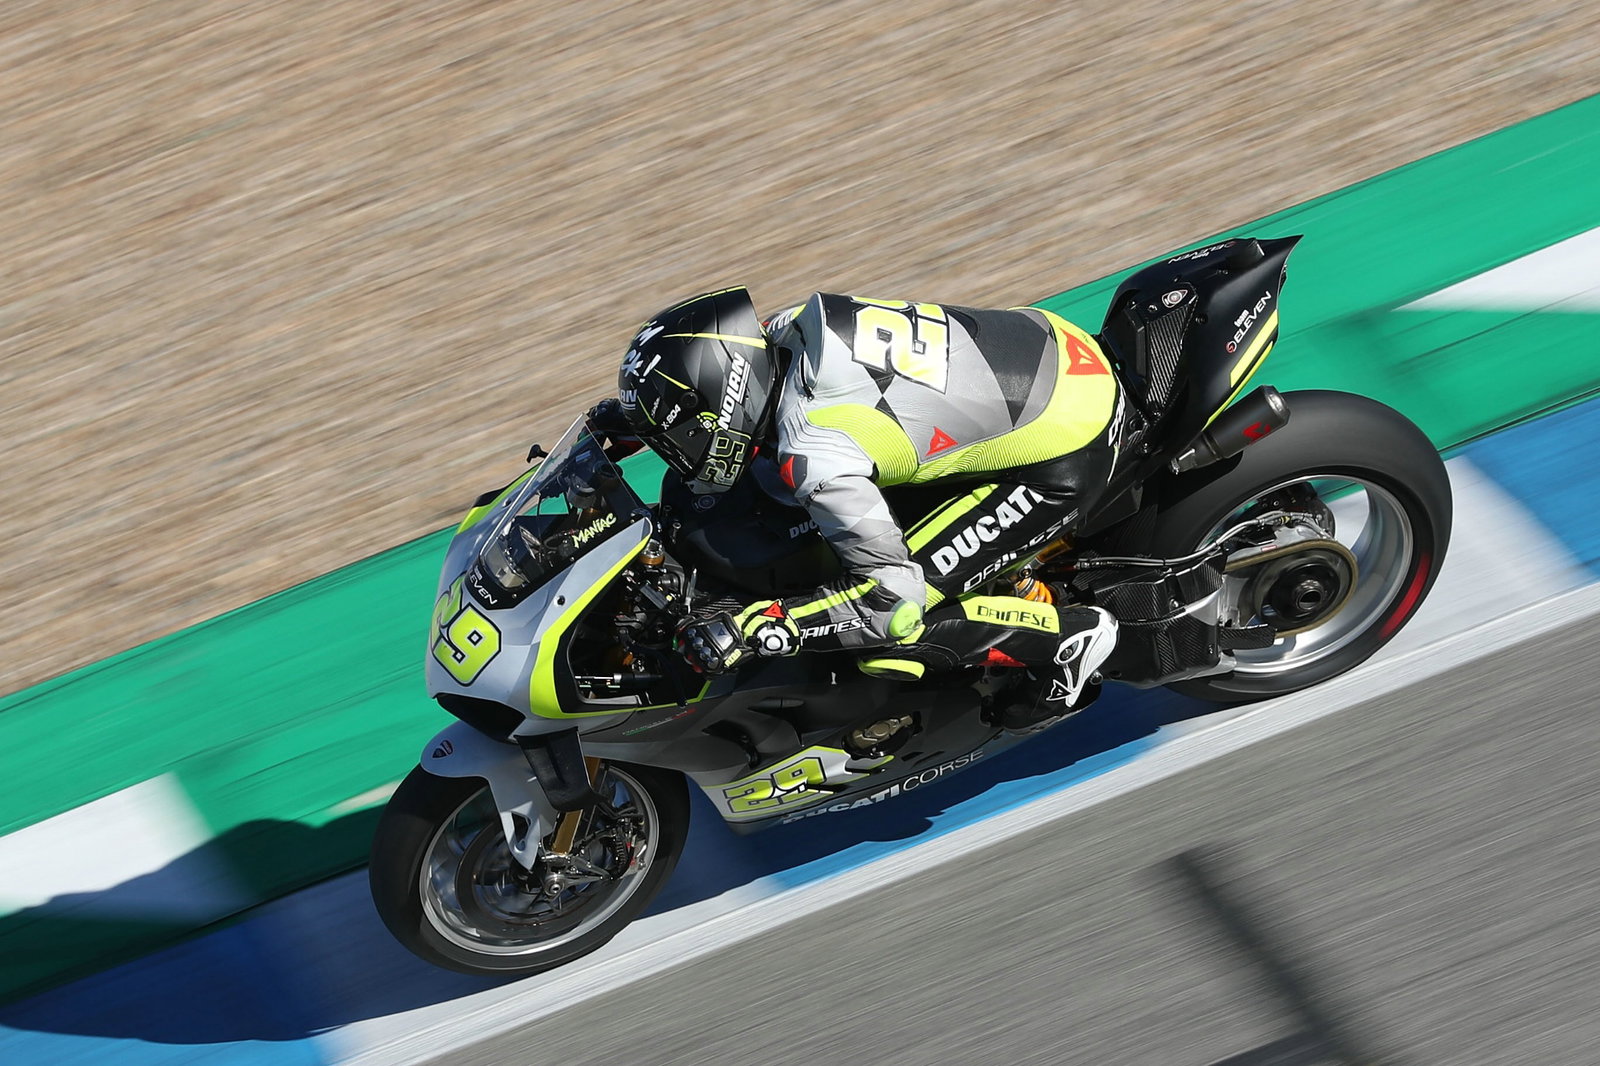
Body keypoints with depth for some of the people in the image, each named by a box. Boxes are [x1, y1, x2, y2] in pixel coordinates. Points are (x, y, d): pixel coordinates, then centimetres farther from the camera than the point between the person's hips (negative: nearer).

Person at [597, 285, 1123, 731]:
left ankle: (1065, 635, 1)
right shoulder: (790, 327, -3)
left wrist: (751, 631, -23)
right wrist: (623, 417, 20)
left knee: (890, 636, -10)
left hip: (1062, 463, -9)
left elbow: (895, 599, -23)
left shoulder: (812, 454, -26)